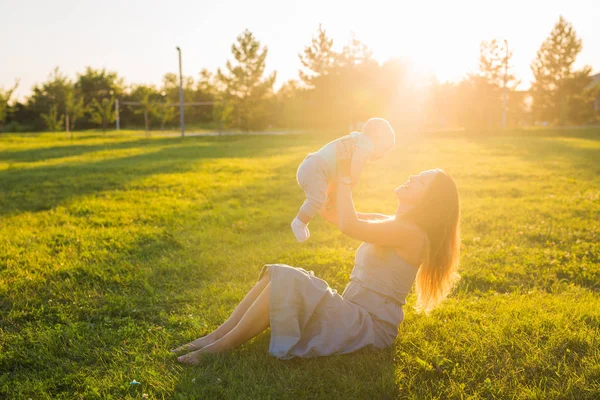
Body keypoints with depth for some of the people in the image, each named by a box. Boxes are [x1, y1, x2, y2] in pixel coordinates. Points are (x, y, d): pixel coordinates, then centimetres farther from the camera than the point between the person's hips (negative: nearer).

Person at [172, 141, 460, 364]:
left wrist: (344, 176, -17)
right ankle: (213, 337, -7)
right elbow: (330, 213, 15)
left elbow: (348, 226, -30)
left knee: (286, 281, -25)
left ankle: (218, 348, -16)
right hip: (353, 312, 9)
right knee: (275, 276, -7)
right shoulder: (389, 223, 14)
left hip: (370, 327, -9)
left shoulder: (411, 232, -16)